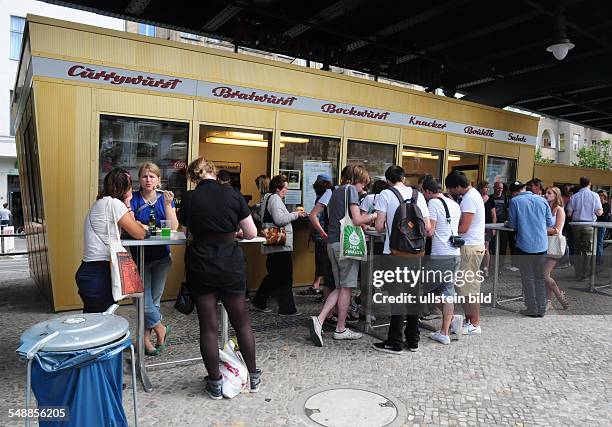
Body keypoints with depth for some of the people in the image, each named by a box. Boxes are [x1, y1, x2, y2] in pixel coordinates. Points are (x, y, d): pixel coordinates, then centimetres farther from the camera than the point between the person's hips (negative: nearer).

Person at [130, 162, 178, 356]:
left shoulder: (165, 197, 0)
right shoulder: (134, 198, -5)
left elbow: (174, 227, -9)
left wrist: (167, 204, -20)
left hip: (161, 257, 2)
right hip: (140, 257, -2)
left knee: (154, 300, 9)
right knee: (144, 300, -6)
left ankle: (146, 337, 23)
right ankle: (160, 328, 18)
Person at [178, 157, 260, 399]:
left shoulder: (190, 199, -4)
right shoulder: (233, 194, -4)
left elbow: (188, 232, 6)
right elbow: (251, 233, -3)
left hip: (201, 267, 0)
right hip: (232, 265, 1)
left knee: (208, 326, 9)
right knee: (241, 321, 16)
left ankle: (215, 384, 20)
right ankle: (253, 377, 27)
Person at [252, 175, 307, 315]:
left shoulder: (268, 198, 18)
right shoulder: (275, 199, -13)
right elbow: (279, 219, -24)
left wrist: (294, 214, 15)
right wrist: (295, 215, -11)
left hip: (272, 246, 10)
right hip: (280, 245, -10)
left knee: (273, 275, 19)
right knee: (285, 277, -3)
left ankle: (259, 302, 26)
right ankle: (287, 308, 4)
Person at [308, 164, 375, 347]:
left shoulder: (336, 192, 20)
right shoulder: (351, 189, -6)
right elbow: (357, 219, -14)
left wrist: (364, 221, 21)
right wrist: (373, 216, 2)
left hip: (332, 243, 8)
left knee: (340, 287, 13)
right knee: (347, 287, 3)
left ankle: (319, 320, 0)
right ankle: (341, 329, 13)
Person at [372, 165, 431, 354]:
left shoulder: (385, 194, -4)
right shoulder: (418, 194, 6)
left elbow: (379, 227, -10)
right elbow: (428, 228, 6)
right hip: (415, 252, 4)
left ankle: (395, 343, 9)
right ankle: (413, 340, 22)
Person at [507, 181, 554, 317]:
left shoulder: (515, 201, -7)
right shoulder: (542, 200, 3)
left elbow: (512, 224, -3)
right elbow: (550, 223, 7)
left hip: (525, 245, -3)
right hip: (541, 245, 4)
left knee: (528, 277, 8)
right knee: (540, 277, 13)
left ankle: (532, 309, 11)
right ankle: (541, 309, 18)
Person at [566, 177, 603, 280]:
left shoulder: (574, 196, 1)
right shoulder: (594, 195, -3)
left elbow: (569, 213, 0)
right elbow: (599, 213, -6)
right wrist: (601, 210, 16)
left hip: (576, 224, 2)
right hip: (589, 224, -2)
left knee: (577, 250, 9)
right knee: (588, 250, 5)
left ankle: (578, 275, 13)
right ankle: (585, 274, 6)